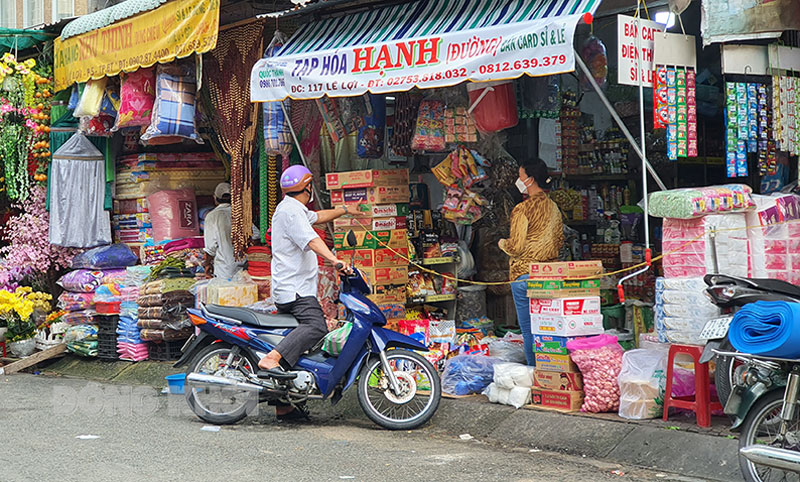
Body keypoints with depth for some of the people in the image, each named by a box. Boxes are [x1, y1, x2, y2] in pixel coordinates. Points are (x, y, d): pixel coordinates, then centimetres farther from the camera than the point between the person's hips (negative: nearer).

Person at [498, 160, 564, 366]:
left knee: (528, 328, 0)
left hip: (525, 273, -7)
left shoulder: (522, 209, -13)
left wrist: (502, 243, 5)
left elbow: (516, 247, -15)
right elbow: (559, 241, 16)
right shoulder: (553, 208, 9)